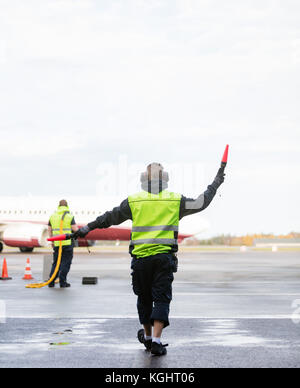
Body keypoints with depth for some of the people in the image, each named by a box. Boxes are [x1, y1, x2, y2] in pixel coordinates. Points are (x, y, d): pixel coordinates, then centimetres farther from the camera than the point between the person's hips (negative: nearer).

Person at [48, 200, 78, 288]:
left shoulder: (52, 216, 9)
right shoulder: (69, 216, -5)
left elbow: (50, 230, 14)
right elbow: (75, 229, -10)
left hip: (56, 243, 4)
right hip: (68, 243, -4)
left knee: (56, 263, 13)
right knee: (66, 262, 3)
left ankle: (51, 282, 7)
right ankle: (62, 282, 0)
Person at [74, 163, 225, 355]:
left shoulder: (134, 201, 4)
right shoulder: (176, 200, 4)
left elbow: (110, 217, 10)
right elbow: (201, 203, 14)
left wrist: (88, 228, 21)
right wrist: (216, 184, 27)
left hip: (140, 258, 1)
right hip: (165, 257, -1)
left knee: (144, 297, 15)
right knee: (162, 298, 1)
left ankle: (147, 336, 29)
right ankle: (156, 340, -10)